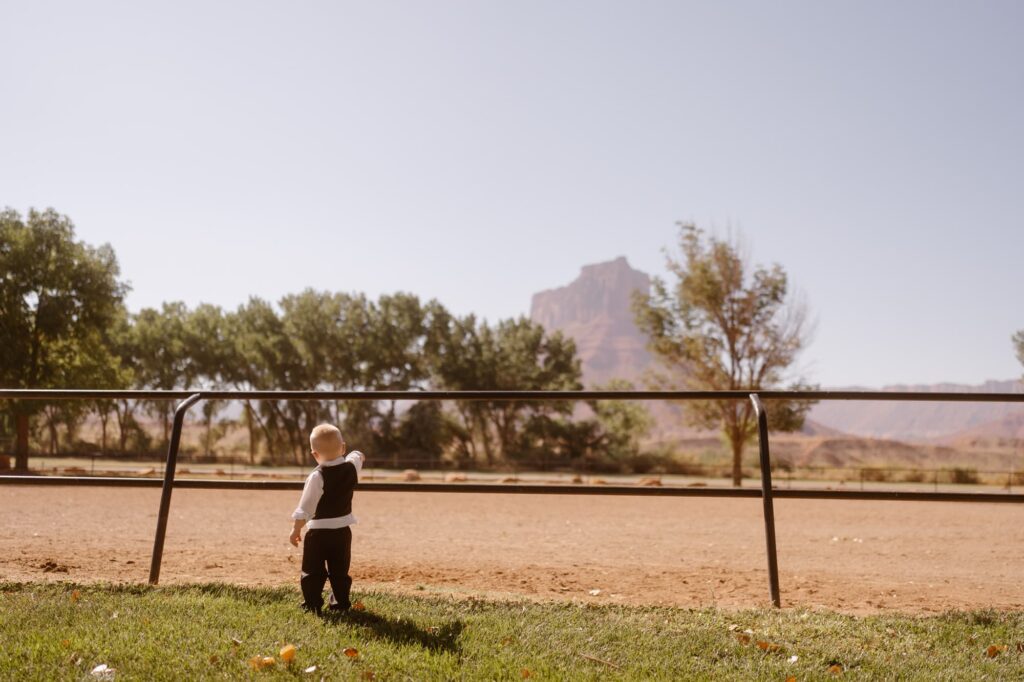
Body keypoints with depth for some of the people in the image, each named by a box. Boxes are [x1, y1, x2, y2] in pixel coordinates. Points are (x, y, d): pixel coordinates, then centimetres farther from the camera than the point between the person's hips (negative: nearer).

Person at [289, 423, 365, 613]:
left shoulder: (317, 477, -19)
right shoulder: (351, 466, -5)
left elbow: (305, 508, -16)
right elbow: (357, 456, 23)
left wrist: (296, 530, -6)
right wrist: (358, 455, 45)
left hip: (318, 531, -5)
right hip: (343, 530, 5)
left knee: (312, 571, 8)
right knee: (340, 570, 17)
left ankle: (312, 604, 8)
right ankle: (340, 603, 20)